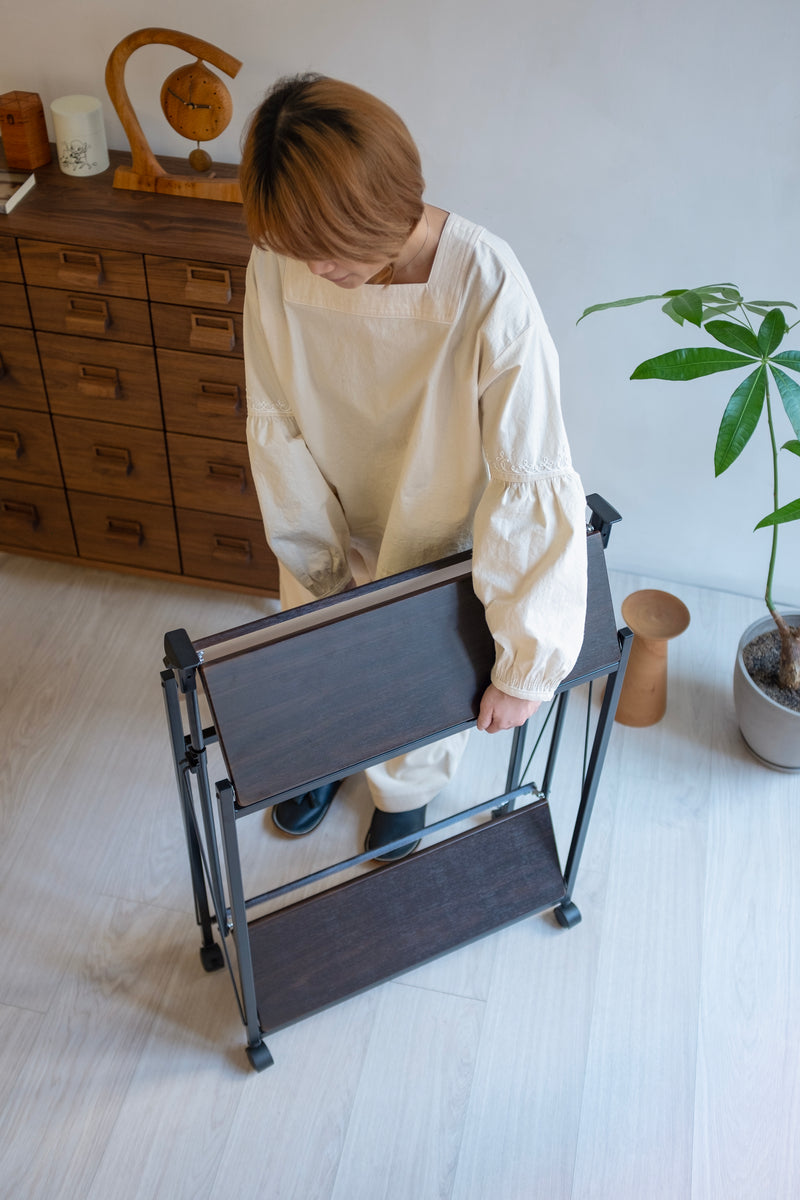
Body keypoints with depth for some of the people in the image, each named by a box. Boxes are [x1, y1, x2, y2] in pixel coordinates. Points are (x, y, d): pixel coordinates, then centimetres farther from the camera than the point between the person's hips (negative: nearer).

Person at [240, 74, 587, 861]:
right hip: (324, 527, 3)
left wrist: (524, 667, -31)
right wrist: (320, 568, -11)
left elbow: (534, 485, -34)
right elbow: (275, 427, -13)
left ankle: (406, 790, 58)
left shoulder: (487, 290, -37)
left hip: (431, 537, -3)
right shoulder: (278, 263, -25)